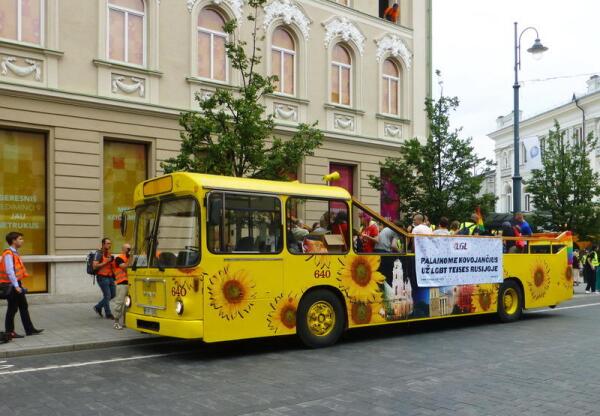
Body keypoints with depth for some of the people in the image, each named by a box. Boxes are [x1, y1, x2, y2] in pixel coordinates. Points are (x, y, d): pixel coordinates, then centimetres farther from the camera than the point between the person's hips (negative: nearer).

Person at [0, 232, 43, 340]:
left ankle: (29, 330, 18)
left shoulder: (15, 253, 13)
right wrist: (16, 286, -23)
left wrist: (20, 284, 16)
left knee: (24, 307, 12)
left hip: (17, 284, 10)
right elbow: (9, 271, -22)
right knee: (12, 309, -1)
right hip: (11, 286, -10)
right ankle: (9, 332, 10)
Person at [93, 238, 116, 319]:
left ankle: (98, 307, 27)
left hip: (110, 277, 8)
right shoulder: (99, 254, -11)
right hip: (102, 278, -8)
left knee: (112, 295, 10)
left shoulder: (109, 254, 14)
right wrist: (106, 262, -20)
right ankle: (108, 314, 8)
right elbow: (95, 266, -20)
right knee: (107, 296, -4)